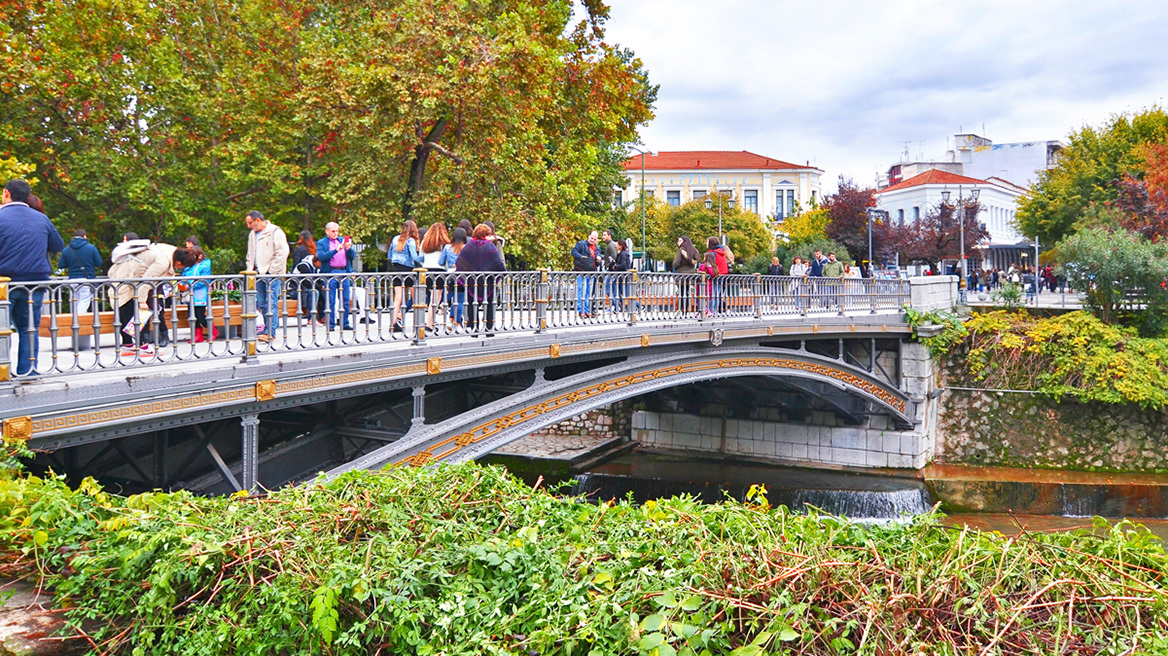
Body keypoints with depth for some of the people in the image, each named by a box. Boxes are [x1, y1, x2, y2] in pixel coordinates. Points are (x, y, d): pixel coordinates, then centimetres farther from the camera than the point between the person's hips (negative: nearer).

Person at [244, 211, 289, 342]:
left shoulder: (275, 232, -6)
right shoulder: (252, 234, 19)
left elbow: (282, 252, -12)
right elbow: (250, 255, 28)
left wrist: (271, 270, -13)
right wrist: (250, 270, 13)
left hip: (272, 274, -7)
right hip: (258, 274, 8)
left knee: (271, 303, -9)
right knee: (262, 304, 6)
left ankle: (270, 333, -9)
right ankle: (268, 329, 13)